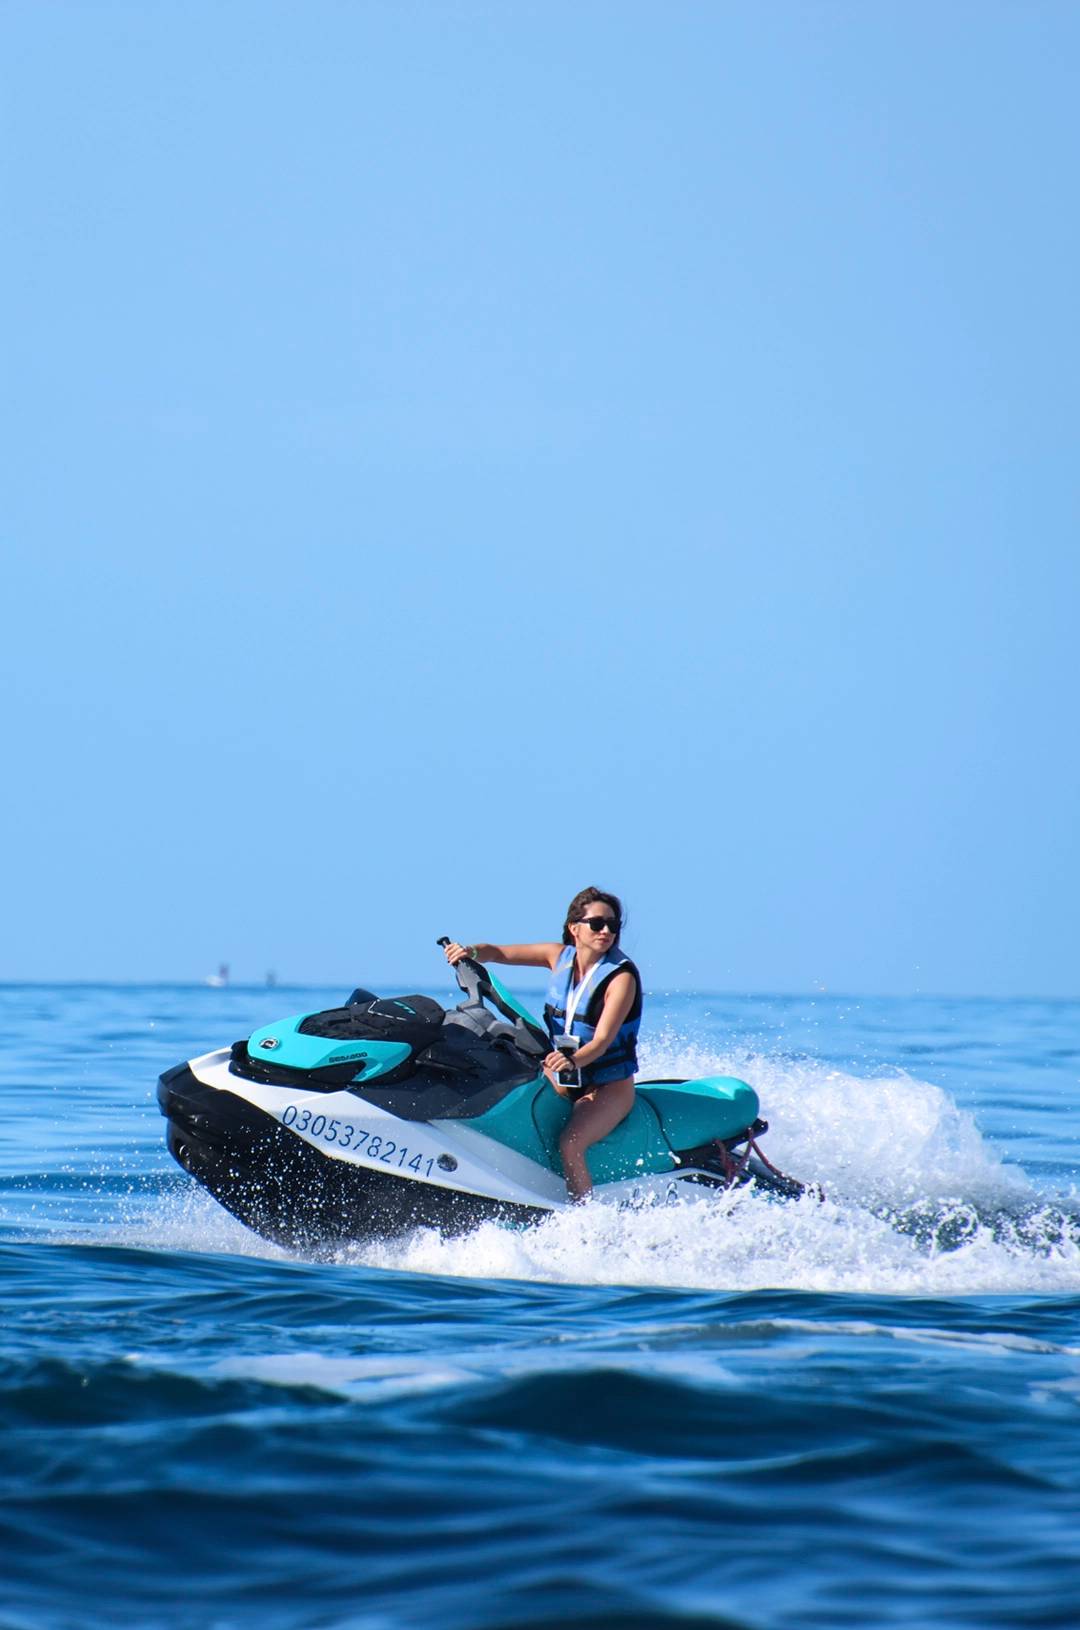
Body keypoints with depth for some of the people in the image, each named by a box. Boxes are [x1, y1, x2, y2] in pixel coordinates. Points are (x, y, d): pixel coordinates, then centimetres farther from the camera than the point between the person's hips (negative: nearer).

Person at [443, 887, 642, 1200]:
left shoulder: (621, 976, -16)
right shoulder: (561, 956, 1)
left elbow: (602, 1040, -26)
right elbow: (498, 952, 3)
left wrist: (574, 1060, -47)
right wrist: (471, 951, -20)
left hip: (609, 1086, -6)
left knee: (569, 1144, -31)